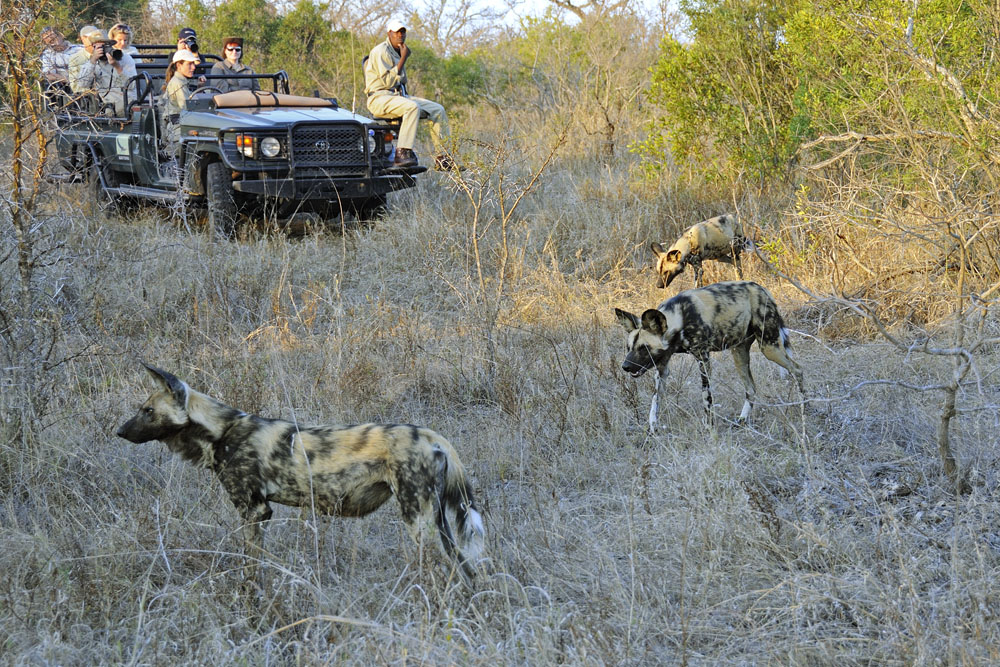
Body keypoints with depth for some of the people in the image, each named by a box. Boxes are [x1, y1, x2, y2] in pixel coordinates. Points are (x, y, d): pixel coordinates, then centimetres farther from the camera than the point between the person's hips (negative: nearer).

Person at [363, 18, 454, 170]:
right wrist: (403, 59, -16)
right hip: (379, 98, -9)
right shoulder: (381, 52, -10)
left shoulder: (397, 52, 19)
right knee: (412, 107, -37)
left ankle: (442, 158, 1)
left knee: (438, 110, -1)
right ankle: (402, 153, -42)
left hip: (399, 96, 9)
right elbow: (388, 81, -20)